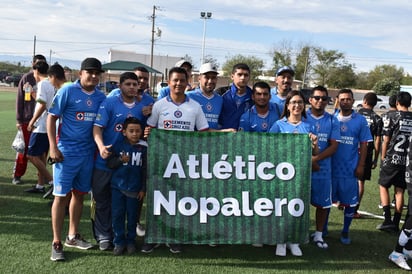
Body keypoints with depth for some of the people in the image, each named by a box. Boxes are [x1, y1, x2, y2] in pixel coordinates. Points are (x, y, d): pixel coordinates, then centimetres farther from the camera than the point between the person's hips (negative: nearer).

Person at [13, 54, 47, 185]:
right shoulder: (26, 78, 2)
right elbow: (19, 99, 2)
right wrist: (19, 120, -1)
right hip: (27, 120, -1)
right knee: (24, 149, 4)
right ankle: (17, 175, 13)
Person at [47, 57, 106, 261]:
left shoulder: (101, 97, 6)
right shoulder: (67, 91, -8)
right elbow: (51, 118, -7)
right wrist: (53, 147, -13)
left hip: (88, 152, 5)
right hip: (66, 152, -5)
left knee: (79, 194, 13)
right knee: (61, 195, -2)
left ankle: (72, 236, 28)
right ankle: (56, 243, 7)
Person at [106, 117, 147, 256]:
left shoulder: (143, 147, -3)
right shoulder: (118, 145, -2)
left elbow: (145, 169, 2)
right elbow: (109, 163, -3)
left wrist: (143, 189, 1)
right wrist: (121, 159, -22)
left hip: (134, 188, 0)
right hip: (118, 186, 0)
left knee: (132, 215, 8)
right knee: (117, 214, 3)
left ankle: (131, 240, 23)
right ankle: (119, 241, 14)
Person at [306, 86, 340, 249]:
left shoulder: (332, 121, 6)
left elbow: (334, 146, -1)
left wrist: (316, 159, -15)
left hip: (323, 169, 2)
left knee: (323, 203, 8)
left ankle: (318, 235, 23)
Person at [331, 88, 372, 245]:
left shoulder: (360, 120, 2)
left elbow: (363, 145, 3)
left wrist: (360, 166, -4)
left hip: (350, 170, 0)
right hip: (330, 167, 1)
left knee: (350, 202, 7)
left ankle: (345, 232, 24)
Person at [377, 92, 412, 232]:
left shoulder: (392, 117, -7)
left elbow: (386, 140, -5)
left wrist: (383, 157, 6)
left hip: (392, 159, -4)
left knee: (383, 186, 10)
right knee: (400, 191, 10)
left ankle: (388, 220, 1)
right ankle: (396, 223, 14)